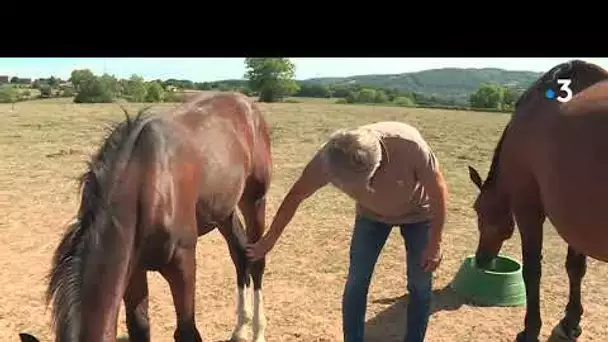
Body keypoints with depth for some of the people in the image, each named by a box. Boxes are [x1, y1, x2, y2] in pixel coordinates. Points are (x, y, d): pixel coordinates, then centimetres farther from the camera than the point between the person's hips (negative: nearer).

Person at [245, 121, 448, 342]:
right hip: (371, 213, 2)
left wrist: (435, 244, -17)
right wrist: (268, 241, -8)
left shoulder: (409, 144, -41)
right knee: (356, 281, -3)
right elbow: (295, 197, -17)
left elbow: (438, 189, -23)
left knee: (420, 284, 1)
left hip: (418, 213, -1)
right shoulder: (328, 158, -34)